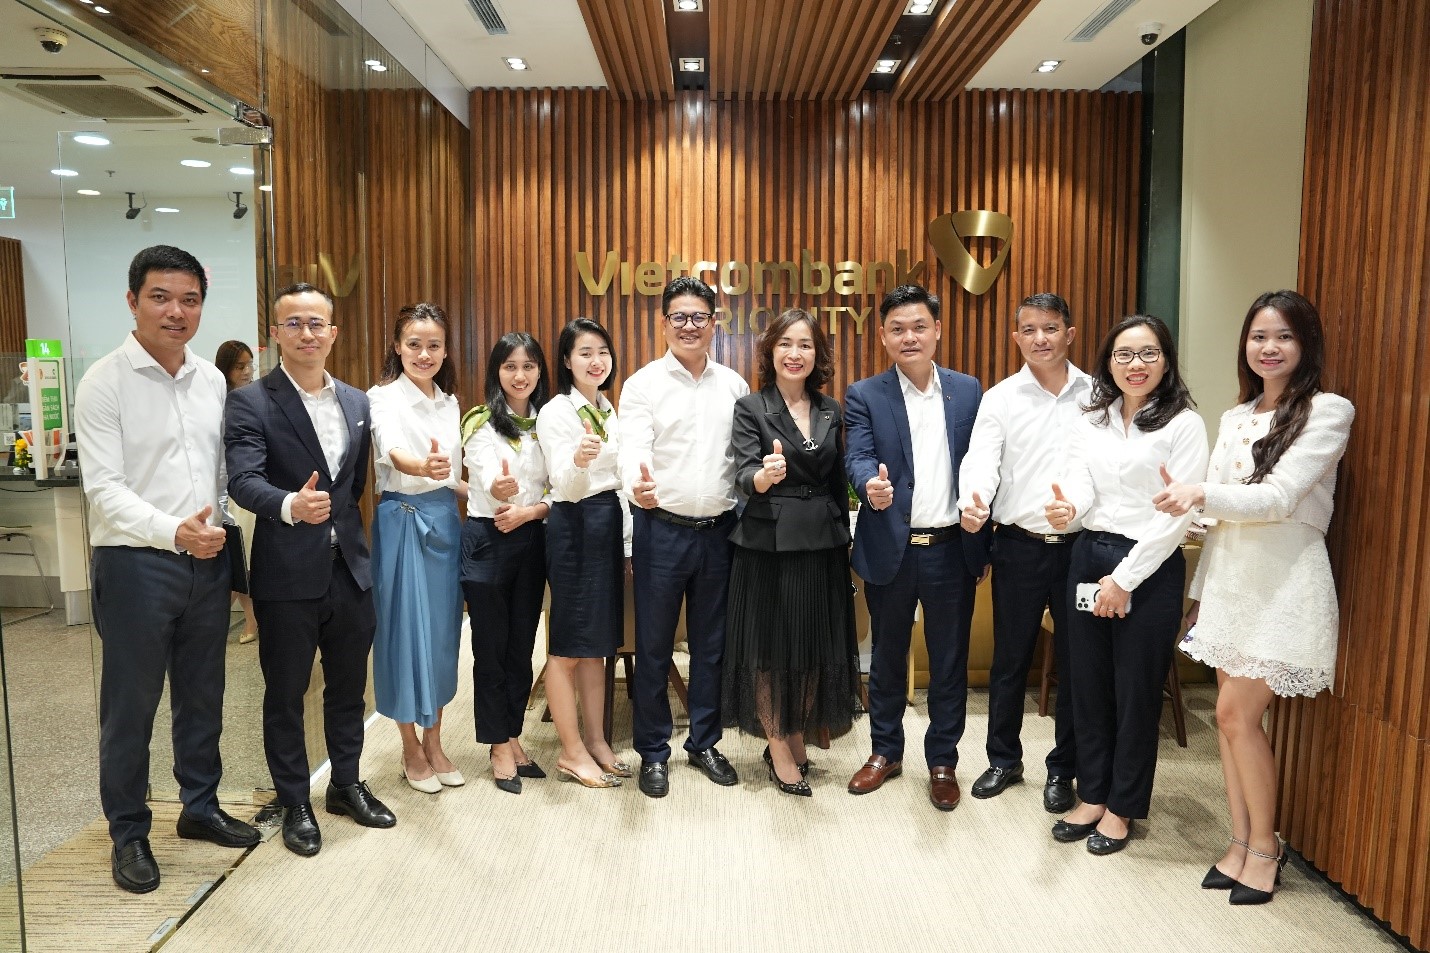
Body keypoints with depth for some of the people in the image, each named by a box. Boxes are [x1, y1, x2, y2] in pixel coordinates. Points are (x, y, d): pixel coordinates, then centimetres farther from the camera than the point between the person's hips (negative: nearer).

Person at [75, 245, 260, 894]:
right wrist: (174, 531, -30)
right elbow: (104, 488, -16)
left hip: (207, 560, 5)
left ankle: (200, 807, 34)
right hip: (135, 565, -5)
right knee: (130, 707, 8)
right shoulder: (105, 383, -9)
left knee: (203, 696, 17)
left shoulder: (212, 380, 7)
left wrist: (221, 537, 7)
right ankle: (129, 834, 25)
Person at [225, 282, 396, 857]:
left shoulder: (357, 402, 8)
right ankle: (295, 803, 27)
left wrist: (340, 519, 9)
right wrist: (291, 505, -40)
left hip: (350, 567, 5)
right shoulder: (250, 403, -9)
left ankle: (346, 784, 36)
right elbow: (243, 479, -22)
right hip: (288, 573, -5)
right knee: (286, 694, 10)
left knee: (349, 685, 17)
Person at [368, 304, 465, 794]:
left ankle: (434, 744, 26)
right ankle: (412, 750, 19)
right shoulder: (384, 398, -10)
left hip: (446, 519, 6)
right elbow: (392, 453, -31)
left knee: (443, 631, 12)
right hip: (403, 521, -6)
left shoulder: (449, 401, 9)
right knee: (406, 632, 2)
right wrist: (422, 466, -51)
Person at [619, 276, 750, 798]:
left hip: (720, 530, 3)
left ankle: (704, 742, 30)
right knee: (653, 646, 6)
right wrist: (639, 485, -38)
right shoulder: (643, 383, -3)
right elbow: (634, 448, -16)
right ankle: (653, 751, 22)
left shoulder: (733, 384, 7)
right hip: (663, 528, -3)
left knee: (712, 644, 14)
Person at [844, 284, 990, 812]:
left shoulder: (968, 391, 5)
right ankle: (885, 752, 33)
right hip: (890, 550, -1)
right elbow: (859, 458, -12)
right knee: (887, 658, 15)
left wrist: (984, 543, 1)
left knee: (950, 663, 11)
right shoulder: (864, 396, 0)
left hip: (952, 549, 1)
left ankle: (942, 761, 28)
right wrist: (872, 485, -36)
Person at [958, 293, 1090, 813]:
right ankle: (1004, 759, 30)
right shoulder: (1000, 398, 0)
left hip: (1081, 546, 1)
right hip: (1019, 547, 0)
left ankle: (1063, 769, 29)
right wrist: (972, 502, -33)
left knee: (1076, 661, 11)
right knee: (1009, 659, 11)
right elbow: (981, 458, -12)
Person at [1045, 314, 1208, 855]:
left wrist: (1125, 578, -14)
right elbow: (1080, 482, -3)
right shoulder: (1091, 420, 8)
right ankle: (1092, 796, 29)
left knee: (1136, 692, 7)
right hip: (1088, 558, 5)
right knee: (1088, 685, 12)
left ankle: (1122, 808, 25)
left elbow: (1176, 515, -13)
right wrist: (1067, 509, -27)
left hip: (1150, 567, -5)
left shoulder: (1184, 424, -8)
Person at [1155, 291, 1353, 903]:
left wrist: (1201, 494, -36)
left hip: (1284, 581, -6)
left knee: (1237, 715, -5)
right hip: (1230, 577, 6)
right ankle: (1242, 842, 23)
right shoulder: (1234, 419, 12)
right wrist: (1201, 590, 13)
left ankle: (1266, 847, 15)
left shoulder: (1327, 411, -8)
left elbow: (1279, 497, -20)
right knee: (1231, 717, 9)